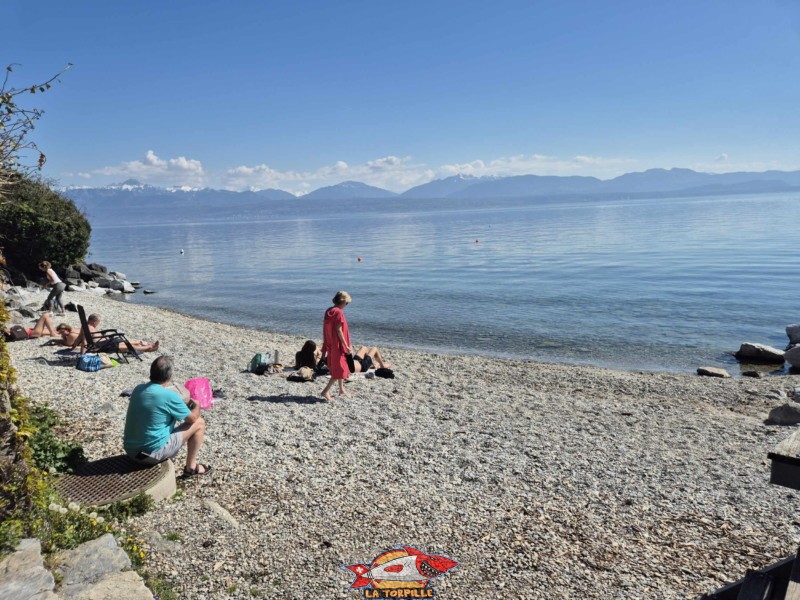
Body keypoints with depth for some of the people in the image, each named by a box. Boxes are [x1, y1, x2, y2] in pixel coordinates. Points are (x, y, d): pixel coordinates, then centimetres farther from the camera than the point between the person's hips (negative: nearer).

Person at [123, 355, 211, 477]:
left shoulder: (138, 389, 0)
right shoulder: (169, 396, -20)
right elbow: (192, 418, -5)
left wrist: (180, 403, 22)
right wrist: (197, 406, 15)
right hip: (153, 454, -7)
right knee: (199, 423, 5)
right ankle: (191, 467, 15)